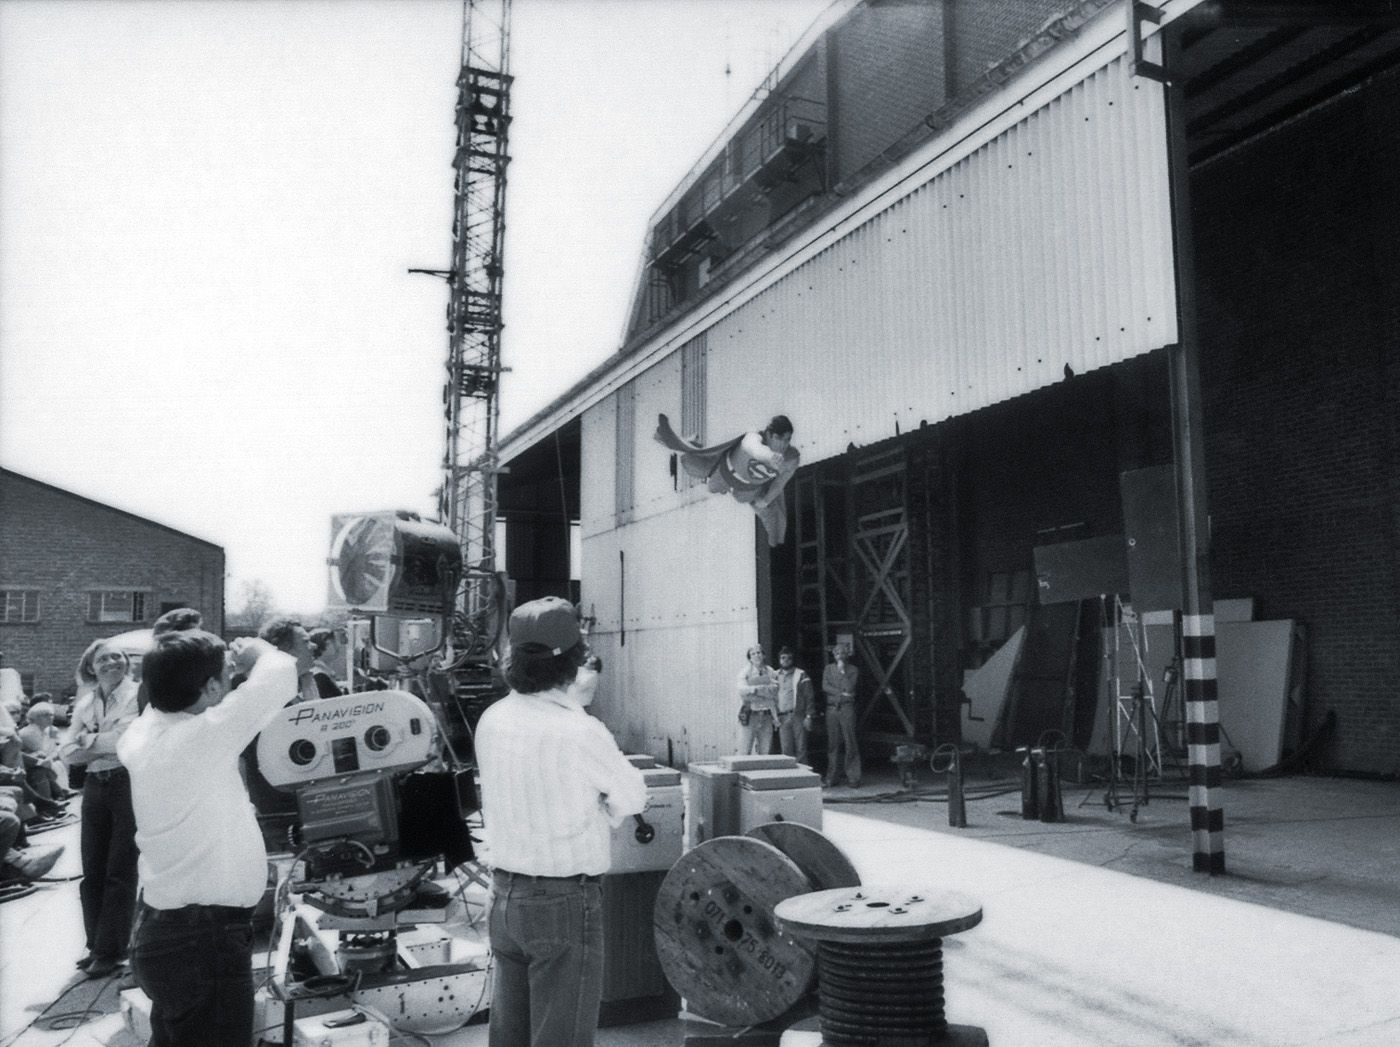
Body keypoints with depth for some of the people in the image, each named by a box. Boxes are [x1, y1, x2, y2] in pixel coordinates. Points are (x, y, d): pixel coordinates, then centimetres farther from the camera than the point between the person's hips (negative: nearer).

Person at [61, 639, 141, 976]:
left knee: (119, 872, 0)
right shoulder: (84, 703, 10)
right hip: (95, 787, 6)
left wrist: (89, 740, -6)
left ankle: (111, 950, 9)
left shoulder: (137, 695, -6)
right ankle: (97, 944, 23)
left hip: (129, 784, -6)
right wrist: (106, 745, -13)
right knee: (92, 871, 10)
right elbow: (67, 752, 3)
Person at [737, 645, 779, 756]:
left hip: (766, 716, 3)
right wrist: (765, 688, -14)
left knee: (765, 751, 5)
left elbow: (774, 694, 11)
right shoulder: (745, 672, 2)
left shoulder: (771, 673, 10)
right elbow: (743, 690, -13)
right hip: (750, 716, -3)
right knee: (744, 751, -6)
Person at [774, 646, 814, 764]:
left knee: (800, 749, -3)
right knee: (786, 750, 1)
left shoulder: (801, 675, 4)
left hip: (798, 716, -3)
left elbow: (809, 697, 1)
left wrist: (808, 716, -7)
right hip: (783, 718, 3)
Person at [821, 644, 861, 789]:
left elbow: (849, 688, -7)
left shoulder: (853, 670, 7)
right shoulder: (829, 669, 15)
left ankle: (853, 777, -3)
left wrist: (842, 671, -4)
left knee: (850, 743, -6)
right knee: (832, 744, 3)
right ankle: (832, 777, 7)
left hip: (847, 708, -2)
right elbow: (825, 687, 2)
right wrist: (841, 693, -5)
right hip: (831, 708, 2)